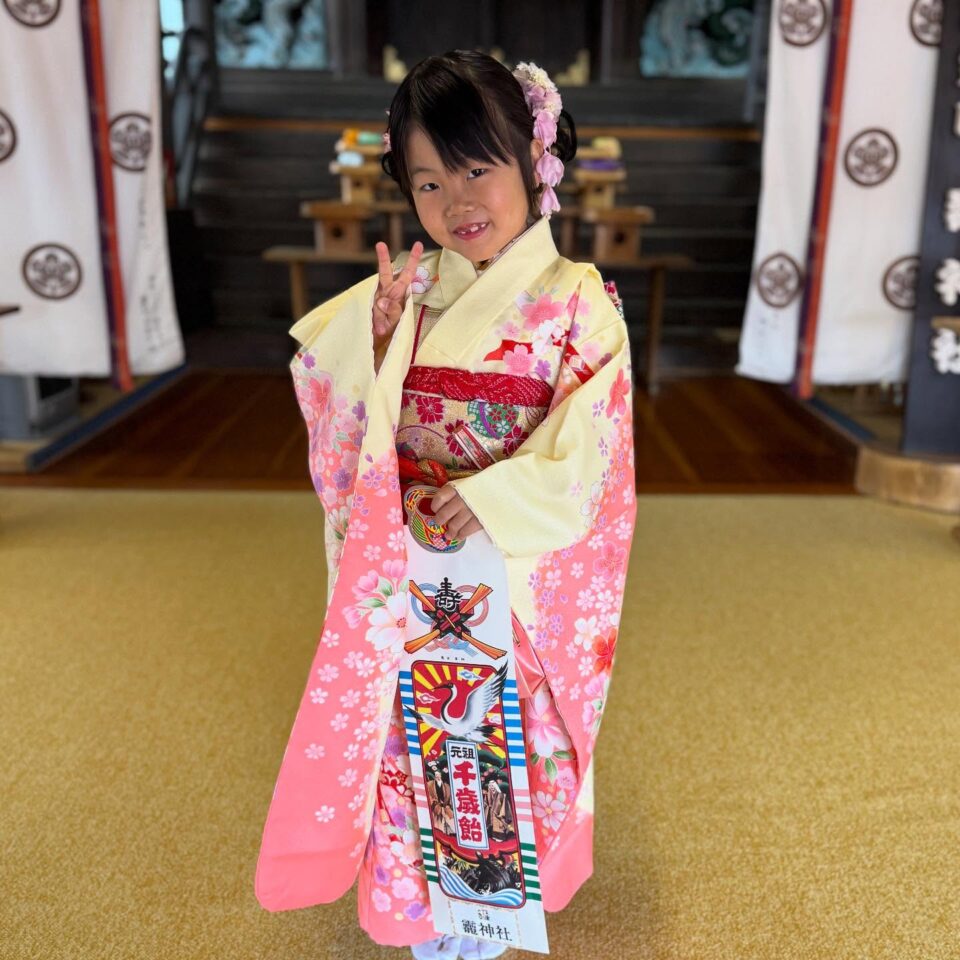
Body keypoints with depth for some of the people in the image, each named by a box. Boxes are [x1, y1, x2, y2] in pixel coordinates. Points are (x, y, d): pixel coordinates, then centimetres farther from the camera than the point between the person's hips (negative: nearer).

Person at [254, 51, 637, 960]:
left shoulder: (577, 302, -9)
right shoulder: (400, 291, 1)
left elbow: (586, 446, -15)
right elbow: (339, 407, 2)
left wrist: (492, 500, -26)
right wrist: (375, 336, -14)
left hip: (519, 572, -2)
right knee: (410, 724, 15)